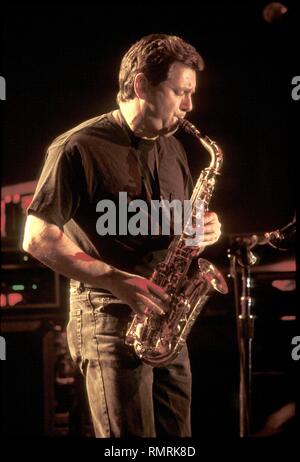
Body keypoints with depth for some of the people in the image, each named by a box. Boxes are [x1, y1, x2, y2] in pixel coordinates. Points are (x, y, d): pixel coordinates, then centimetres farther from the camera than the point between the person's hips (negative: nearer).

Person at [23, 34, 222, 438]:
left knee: (176, 432, 9)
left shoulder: (171, 149, 13)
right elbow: (38, 238, -13)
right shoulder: (78, 149, -10)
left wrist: (204, 231, 0)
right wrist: (118, 281, -21)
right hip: (109, 321, -7)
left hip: (166, 319, 7)